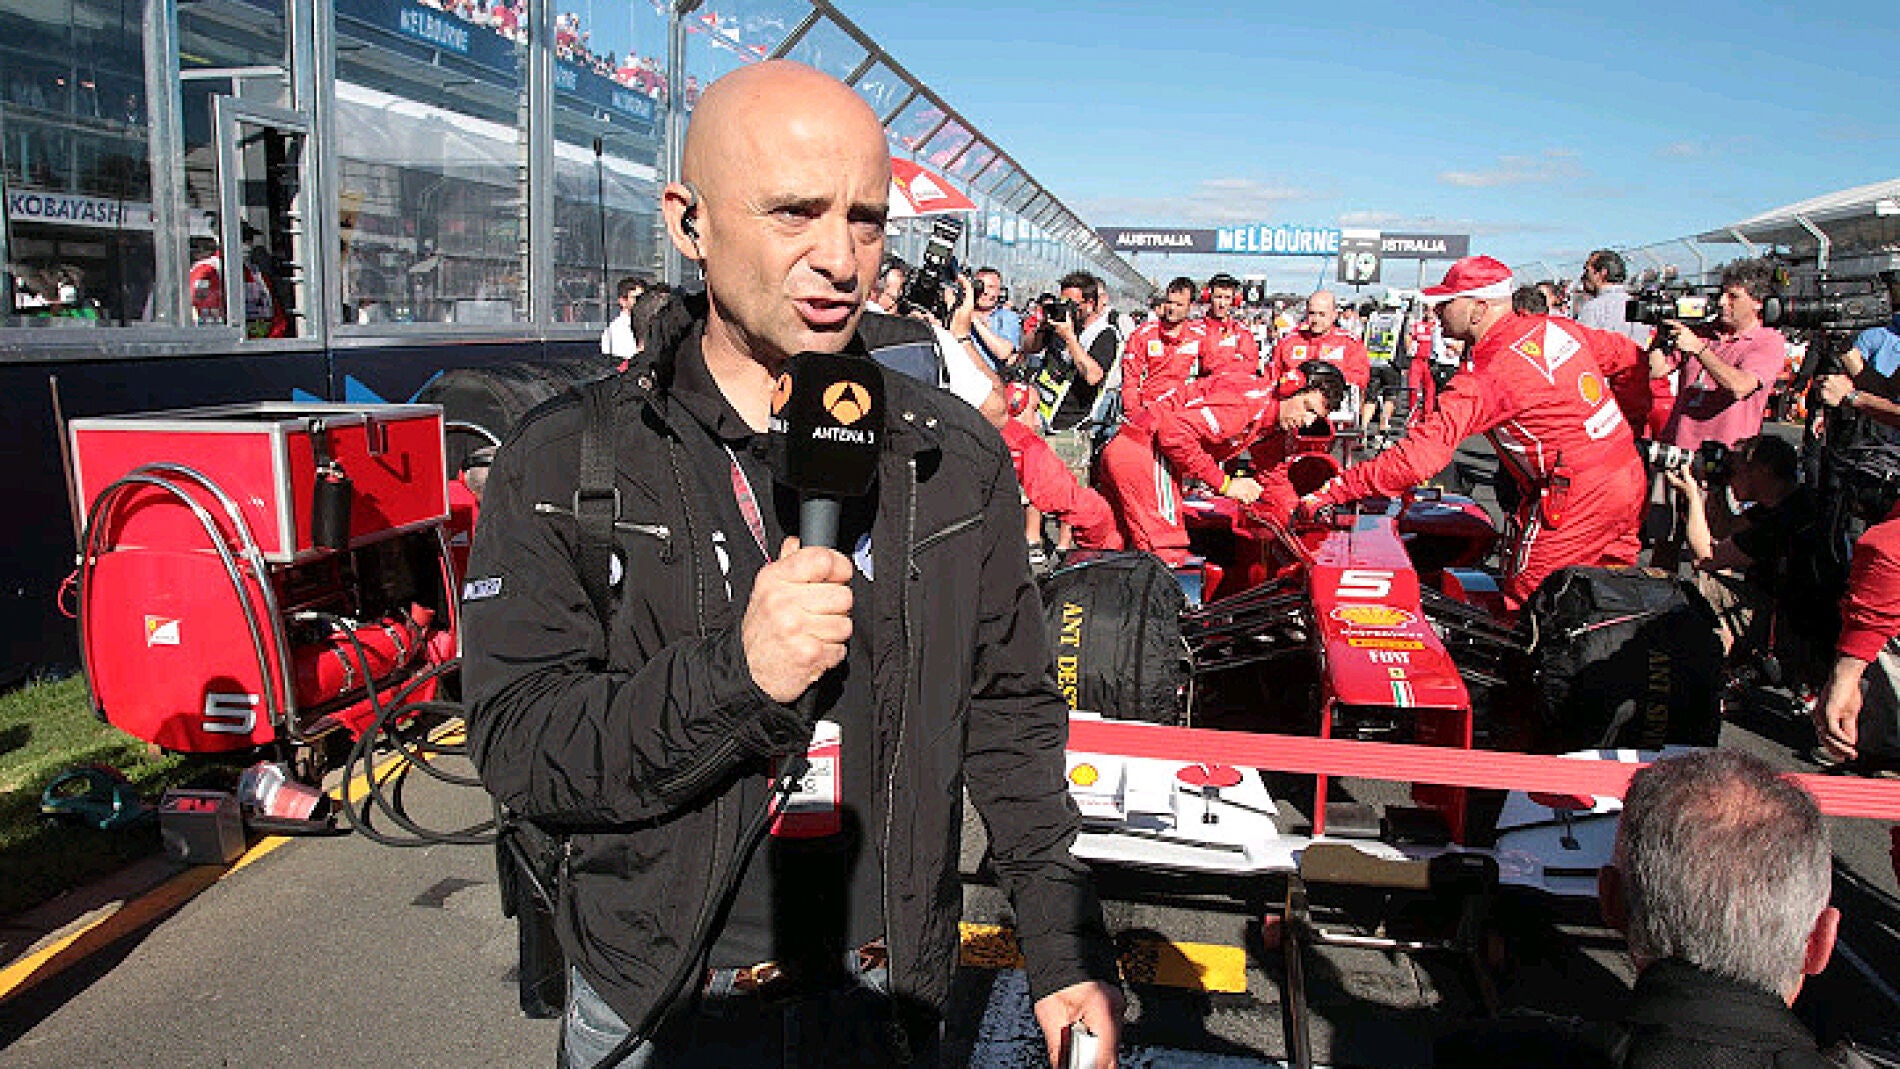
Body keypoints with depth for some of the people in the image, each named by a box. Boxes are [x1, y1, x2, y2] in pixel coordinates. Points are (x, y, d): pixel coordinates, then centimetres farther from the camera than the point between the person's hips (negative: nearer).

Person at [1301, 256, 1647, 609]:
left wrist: (1334, 490, -25)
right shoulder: (1555, 327, 5)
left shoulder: (1485, 379, -19)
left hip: (1575, 500, -9)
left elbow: (1422, 454, -27)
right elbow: (1621, 351, 23)